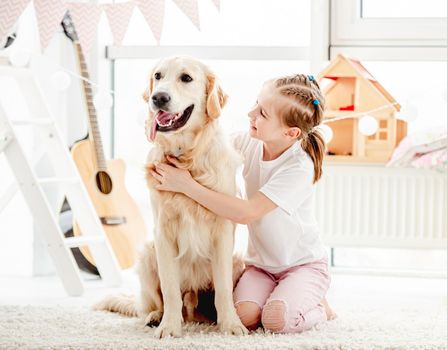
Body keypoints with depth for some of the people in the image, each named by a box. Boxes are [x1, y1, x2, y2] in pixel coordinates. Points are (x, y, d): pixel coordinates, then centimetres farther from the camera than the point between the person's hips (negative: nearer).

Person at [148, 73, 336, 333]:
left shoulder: (299, 168, -25)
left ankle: (319, 307, 4)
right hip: (261, 262, 5)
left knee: (276, 321, -28)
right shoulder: (247, 143, -7)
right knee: (244, 316, -23)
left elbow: (247, 212, -30)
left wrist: (187, 185, -31)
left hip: (304, 263, -5)